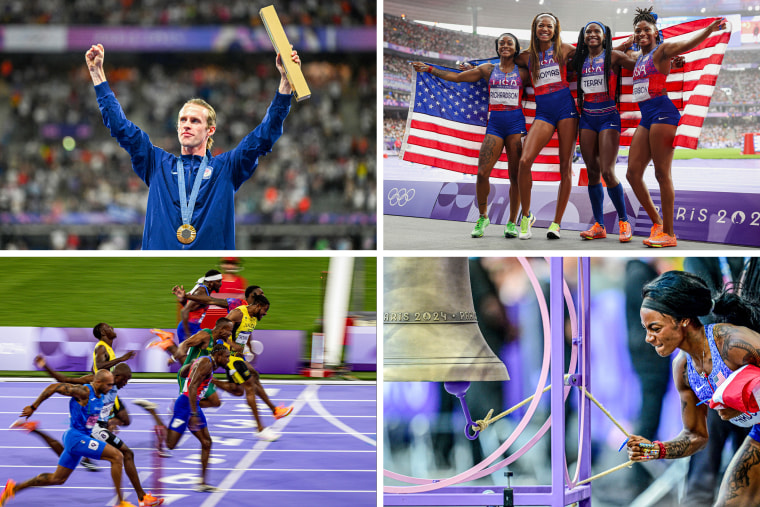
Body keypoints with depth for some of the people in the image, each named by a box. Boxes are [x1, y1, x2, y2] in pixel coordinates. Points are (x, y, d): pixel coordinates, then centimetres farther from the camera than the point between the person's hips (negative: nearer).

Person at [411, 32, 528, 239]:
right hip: (494, 124, 1)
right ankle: (482, 217, 6)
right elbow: (457, 77, 16)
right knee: (482, 173, -11)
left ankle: (512, 222, 4)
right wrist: (429, 69, 16)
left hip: (516, 123, -1)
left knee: (515, 175, -3)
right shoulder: (488, 69, 13)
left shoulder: (522, 72, 9)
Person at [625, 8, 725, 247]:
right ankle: (657, 223, 15)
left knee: (662, 173, -10)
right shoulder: (638, 56, 21)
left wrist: (711, 28, -34)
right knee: (633, 173, 5)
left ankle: (669, 234, -8)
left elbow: (688, 43, -20)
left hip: (662, 113, -8)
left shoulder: (661, 51, -2)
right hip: (645, 117, 9)